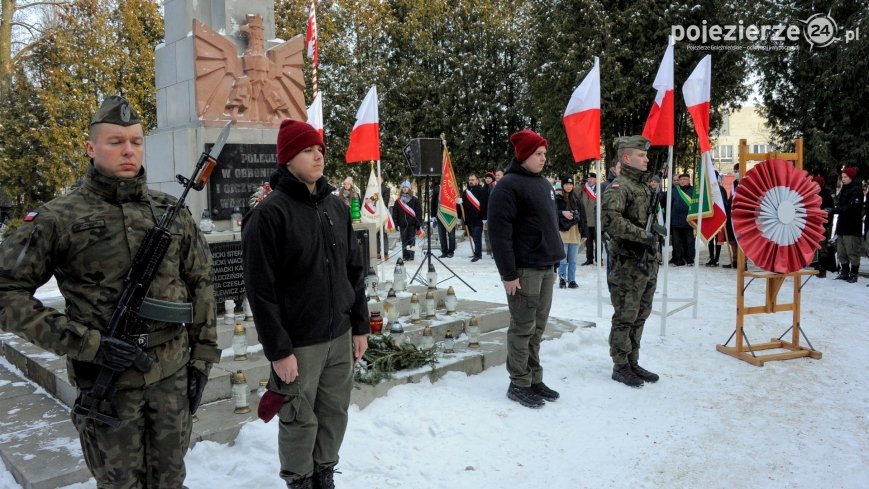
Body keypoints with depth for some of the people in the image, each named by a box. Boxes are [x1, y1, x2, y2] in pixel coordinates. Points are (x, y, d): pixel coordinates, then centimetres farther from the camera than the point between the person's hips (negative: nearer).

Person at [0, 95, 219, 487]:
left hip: (173, 374, 3)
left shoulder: (173, 212, 4)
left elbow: (200, 283, 7)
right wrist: (87, 343, -17)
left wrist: (202, 357, 4)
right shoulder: (59, 218, -7)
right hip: (107, 382, -3)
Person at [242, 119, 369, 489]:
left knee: (335, 413, 15)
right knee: (300, 421, 8)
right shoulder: (269, 214, -13)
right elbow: (260, 290, -14)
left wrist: (360, 325, 11)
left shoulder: (336, 206, 7)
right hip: (299, 342, -5)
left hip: (340, 336, 6)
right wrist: (278, 350, -15)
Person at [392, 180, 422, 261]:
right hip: (402, 224, 2)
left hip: (412, 224, -2)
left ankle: (411, 256, 3)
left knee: (411, 240, -1)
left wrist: (418, 223, -6)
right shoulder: (398, 201, 9)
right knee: (404, 240, 3)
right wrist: (395, 224, 0)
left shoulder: (414, 200, 3)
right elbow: (395, 213, 9)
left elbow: (419, 212, 0)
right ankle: (405, 256, 8)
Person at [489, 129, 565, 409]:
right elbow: (499, 231, -18)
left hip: (546, 267, 8)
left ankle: (534, 380, 24)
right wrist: (508, 273, -20)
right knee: (523, 328, -1)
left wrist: (554, 263, 20)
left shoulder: (543, 183, 16)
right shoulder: (509, 185, -12)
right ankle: (519, 384, 10)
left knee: (537, 327, 14)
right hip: (524, 269, -8)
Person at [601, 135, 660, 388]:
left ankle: (633, 362, 27)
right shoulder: (619, 187, -13)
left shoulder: (645, 185, 16)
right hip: (629, 263, -9)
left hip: (649, 262, 9)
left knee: (640, 315, 15)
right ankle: (620, 367, 12)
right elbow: (611, 220, -29)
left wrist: (656, 232, 9)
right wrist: (643, 236, -24)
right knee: (625, 317, 0)